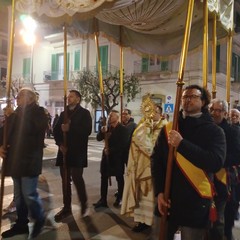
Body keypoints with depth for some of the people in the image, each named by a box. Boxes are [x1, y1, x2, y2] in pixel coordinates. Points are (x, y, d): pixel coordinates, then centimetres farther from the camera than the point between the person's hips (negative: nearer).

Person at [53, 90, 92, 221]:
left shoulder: (84, 113, 0)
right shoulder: (63, 114, 16)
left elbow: (87, 130, -14)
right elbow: (56, 130, 9)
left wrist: (70, 129, -19)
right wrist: (60, 143, -7)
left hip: (77, 152, -5)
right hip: (64, 151, 5)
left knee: (77, 178, -7)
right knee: (65, 179, 8)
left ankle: (84, 203, 16)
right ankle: (66, 207, 19)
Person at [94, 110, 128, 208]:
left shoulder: (122, 129, -9)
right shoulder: (107, 127, 7)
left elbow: (123, 144, -15)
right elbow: (98, 138, 6)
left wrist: (111, 150, -14)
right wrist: (102, 132, -14)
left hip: (117, 156, -5)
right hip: (106, 155, 5)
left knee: (119, 178, 8)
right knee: (104, 177, 4)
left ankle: (120, 199, 22)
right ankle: (103, 199, 12)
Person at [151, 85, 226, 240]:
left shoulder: (214, 131, -3)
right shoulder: (168, 128, 6)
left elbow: (216, 163, -19)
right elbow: (156, 160, 3)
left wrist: (182, 144, -25)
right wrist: (159, 192, -7)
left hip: (196, 202, -3)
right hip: (167, 199, 3)